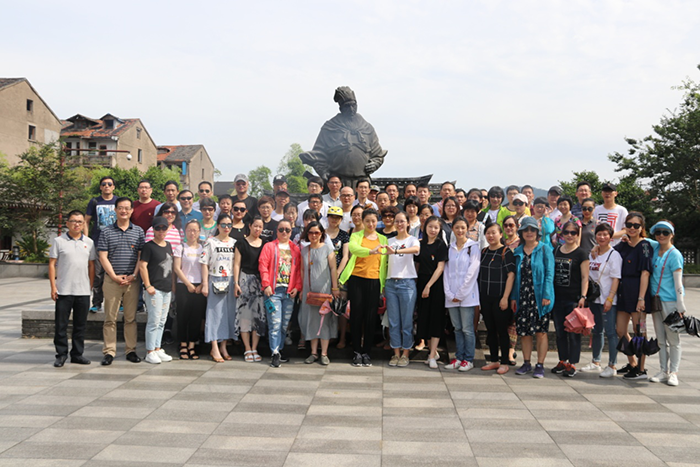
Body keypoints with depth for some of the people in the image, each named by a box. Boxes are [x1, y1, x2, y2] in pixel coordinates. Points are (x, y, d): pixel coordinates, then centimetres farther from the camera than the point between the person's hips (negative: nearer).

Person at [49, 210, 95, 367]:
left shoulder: (89, 242, 8)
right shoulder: (59, 241, 0)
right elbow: (52, 264, 0)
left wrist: (91, 286, 7)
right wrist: (53, 286, -6)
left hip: (83, 291, 3)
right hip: (63, 290, -2)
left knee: (81, 325, 9)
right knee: (61, 324, 3)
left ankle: (77, 354, 19)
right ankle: (61, 354, 14)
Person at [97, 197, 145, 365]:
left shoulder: (138, 231, 9)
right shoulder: (106, 232, 5)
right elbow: (103, 257, 1)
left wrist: (133, 275, -6)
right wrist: (115, 276, -8)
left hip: (132, 280, 1)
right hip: (112, 280, -1)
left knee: (131, 318, 6)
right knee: (110, 317, 0)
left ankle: (131, 350, 13)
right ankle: (109, 351, 6)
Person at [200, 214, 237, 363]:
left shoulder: (235, 243, 10)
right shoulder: (210, 242, 0)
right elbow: (204, 264, -2)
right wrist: (205, 284, -8)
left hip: (231, 281, 3)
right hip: (215, 281, -3)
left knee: (229, 313, 5)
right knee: (215, 312, -2)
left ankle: (223, 346, 15)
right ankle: (215, 349, 1)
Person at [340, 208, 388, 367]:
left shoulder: (383, 239, 12)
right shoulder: (356, 236, 3)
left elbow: (384, 262, 13)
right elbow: (353, 248, -20)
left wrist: (384, 283, 5)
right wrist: (371, 251, -37)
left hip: (374, 281, 2)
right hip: (357, 279, -2)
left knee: (370, 317, 2)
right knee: (356, 315, 1)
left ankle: (366, 352, 13)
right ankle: (357, 352, 10)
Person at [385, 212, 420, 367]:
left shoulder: (412, 240, 1)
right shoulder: (390, 241, 15)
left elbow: (416, 249, -23)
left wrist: (396, 251, -37)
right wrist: (383, 284, 7)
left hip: (407, 283, -4)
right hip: (391, 283, 4)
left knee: (407, 321, -1)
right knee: (393, 321, 5)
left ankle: (405, 354, 9)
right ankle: (396, 353, 14)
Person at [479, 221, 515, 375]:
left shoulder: (506, 252, -8)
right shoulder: (483, 252, 10)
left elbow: (511, 275, -13)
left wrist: (505, 298, -17)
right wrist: (478, 296, 12)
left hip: (500, 298, -6)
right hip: (485, 298, 6)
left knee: (502, 330, 1)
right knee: (490, 330, 12)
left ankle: (505, 362, 10)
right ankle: (494, 360, 22)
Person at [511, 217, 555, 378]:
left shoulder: (545, 250, 0)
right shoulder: (518, 251, 12)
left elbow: (549, 274, -5)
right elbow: (516, 275, 13)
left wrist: (547, 296, -14)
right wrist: (513, 297, 7)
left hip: (539, 297, -4)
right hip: (522, 297, 4)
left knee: (541, 332, 0)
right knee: (524, 332, 7)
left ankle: (540, 365, 8)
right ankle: (526, 363, 18)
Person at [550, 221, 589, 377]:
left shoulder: (580, 254, -2)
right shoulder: (555, 251, 10)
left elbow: (584, 277, -3)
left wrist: (583, 297, -13)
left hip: (573, 299, -4)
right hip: (557, 298, 5)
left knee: (573, 332, -2)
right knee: (560, 332, 10)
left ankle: (572, 364, 5)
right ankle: (563, 360, 20)